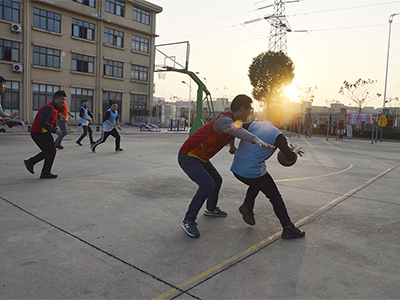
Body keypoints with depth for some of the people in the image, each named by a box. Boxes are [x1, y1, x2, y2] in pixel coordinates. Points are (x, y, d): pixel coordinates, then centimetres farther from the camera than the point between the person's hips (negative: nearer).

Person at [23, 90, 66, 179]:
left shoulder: (55, 108, 15)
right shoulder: (49, 108, -19)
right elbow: (42, 121, -28)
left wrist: (55, 128, 5)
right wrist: (54, 130, -25)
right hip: (40, 133, -10)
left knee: (48, 152, 16)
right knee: (51, 152, -4)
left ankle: (30, 162, 22)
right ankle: (45, 173, 4)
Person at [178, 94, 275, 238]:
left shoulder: (235, 120, 4)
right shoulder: (224, 119, -28)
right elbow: (234, 129, -50)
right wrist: (255, 139, -65)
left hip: (200, 157, 10)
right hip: (188, 156, -10)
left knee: (217, 180, 21)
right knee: (207, 185, -21)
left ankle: (211, 209, 45)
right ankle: (188, 221, -7)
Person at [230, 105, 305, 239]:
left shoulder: (254, 125, 10)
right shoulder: (277, 135, -5)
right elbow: (290, 157, -3)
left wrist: (232, 146, 27)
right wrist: (295, 151, 19)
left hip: (236, 169, 6)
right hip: (253, 171, -6)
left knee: (257, 183, 35)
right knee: (276, 198, 9)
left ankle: (247, 205, 19)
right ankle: (288, 228, 13)